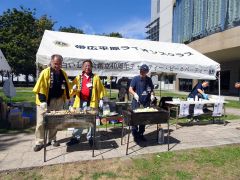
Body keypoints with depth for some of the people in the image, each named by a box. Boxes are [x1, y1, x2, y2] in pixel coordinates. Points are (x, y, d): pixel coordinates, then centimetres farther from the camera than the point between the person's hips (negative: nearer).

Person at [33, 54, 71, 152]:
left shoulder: (63, 74, 6)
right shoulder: (45, 72, -9)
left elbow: (66, 86, 14)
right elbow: (41, 87, -15)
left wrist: (66, 97, 9)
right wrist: (42, 100, -21)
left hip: (58, 101, 5)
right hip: (46, 101, -4)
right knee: (41, 122, 1)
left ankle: (52, 139, 28)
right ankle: (39, 142, 14)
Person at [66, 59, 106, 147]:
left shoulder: (96, 77, 5)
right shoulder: (78, 77, 10)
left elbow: (100, 89, 5)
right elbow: (72, 91, 10)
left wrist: (101, 99, -2)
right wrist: (74, 89, -13)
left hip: (91, 102, -1)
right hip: (80, 102, 2)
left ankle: (90, 137, 20)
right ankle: (76, 137, 19)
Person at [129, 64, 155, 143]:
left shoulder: (149, 79, 8)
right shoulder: (135, 79, -4)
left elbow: (151, 89, 17)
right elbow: (130, 89, -9)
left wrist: (152, 95, -4)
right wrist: (134, 94, -28)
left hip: (146, 102, 4)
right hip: (137, 102, -4)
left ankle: (141, 134, 24)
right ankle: (135, 135, 11)